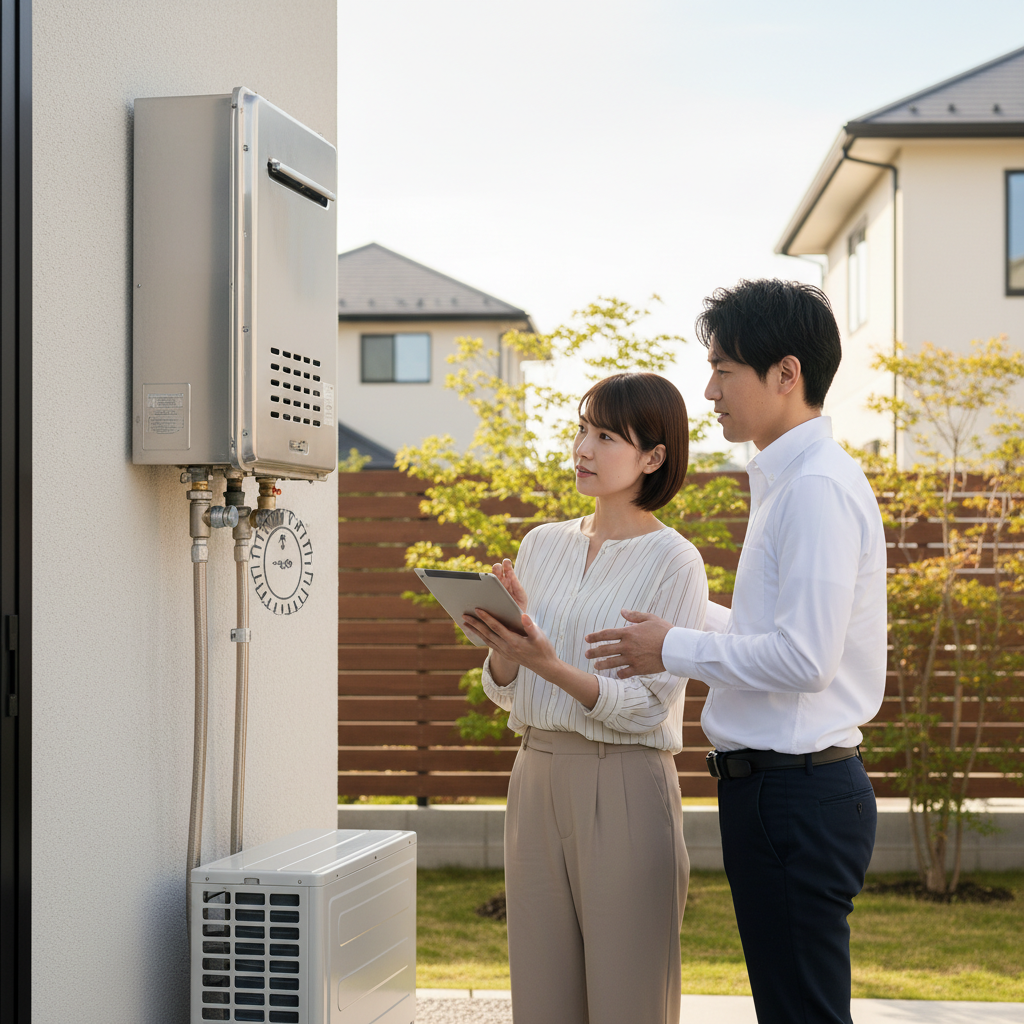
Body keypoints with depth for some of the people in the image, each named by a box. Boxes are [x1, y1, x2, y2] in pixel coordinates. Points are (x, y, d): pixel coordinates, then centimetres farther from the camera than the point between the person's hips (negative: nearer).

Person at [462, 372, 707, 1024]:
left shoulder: (674, 562, -6)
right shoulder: (543, 544, 11)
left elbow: (648, 706, -13)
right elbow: (505, 691, 12)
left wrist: (549, 664, -25)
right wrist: (506, 642, -9)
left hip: (625, 788, -5)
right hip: (537, 776, 5)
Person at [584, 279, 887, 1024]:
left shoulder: (818, 487, -17)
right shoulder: (786, 479, 14)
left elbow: (805, 656, -23)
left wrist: (674, 650, -12)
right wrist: (675, 616, 20)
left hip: (797, 791, -10)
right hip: (777, 786, 10)